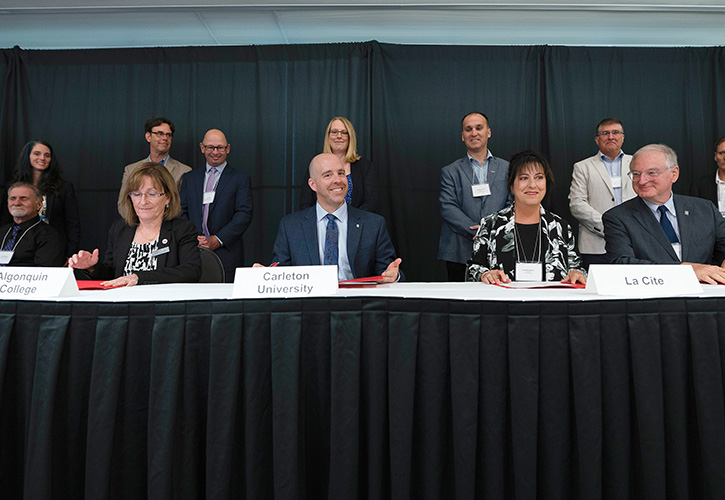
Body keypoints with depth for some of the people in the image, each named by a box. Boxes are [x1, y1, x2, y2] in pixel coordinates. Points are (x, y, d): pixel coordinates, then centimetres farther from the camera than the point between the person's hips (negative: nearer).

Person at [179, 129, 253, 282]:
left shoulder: (240, 180, 5)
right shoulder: (189, 178, 17)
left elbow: (244, 214, -4)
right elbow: (182, 211, 12)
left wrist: (218, 239, -13)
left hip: (227, 255, -3)